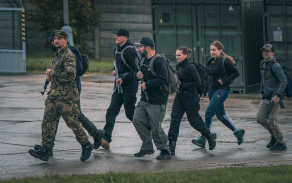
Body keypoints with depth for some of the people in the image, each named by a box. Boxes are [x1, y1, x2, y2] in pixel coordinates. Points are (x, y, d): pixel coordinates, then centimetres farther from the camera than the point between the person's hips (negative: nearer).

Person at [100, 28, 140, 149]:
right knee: (111, 111, -5)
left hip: (129, 86, -8)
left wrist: (124, 78, -22)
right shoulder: (117, 50, 12)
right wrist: (115, 70, 10)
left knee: (130, 114, 2)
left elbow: (137, 70, -18)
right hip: (119, 86, 8)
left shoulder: (130, 51, -15)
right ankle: (106, 139, -12)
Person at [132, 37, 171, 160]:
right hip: (144, 99, 9)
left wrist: (147, 84, -20)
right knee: (137, 120, 1)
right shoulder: (143, 60, 14)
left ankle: (165, 151, 7)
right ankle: (147, 147, 13)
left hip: (157, 101, -9)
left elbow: (163, 79, -25)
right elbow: (137, 74, 27)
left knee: (156, 127, -8)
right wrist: (137, 75, 2)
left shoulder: (158, 61, -15)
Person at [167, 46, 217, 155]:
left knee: (194, 120, 5)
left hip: (191, 96, -8)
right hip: (179, 96, 8)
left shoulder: (190, 67, -17)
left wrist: (182, 85, -19)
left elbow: (198, 82, -18)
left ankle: (210, 136, 30)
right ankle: (171, 145, -7)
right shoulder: (178, 66, 8)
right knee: (174, 119, -4)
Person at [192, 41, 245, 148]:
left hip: (222, 90, -8)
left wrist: (224, 81, -16)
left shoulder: (225, 62, -10)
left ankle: (203, 140, -10)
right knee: (220, 115, 13)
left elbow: (236, 73, -8)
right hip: (212, 90, 8)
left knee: (209, 113, -13)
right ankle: (237, 132, 28)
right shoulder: (210, 62, 10)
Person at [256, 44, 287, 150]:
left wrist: (278, 95, -24)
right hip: (266, 97, 8)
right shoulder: (262, 64, 12)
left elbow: (284, 81, -19)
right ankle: (274, 135, 24)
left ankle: (281, 144, 3)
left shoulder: (275, 66, -15)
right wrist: (262, 92, 24)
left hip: (275, 97, -8)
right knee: (260, 118, 4)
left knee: (271, 120, -10)